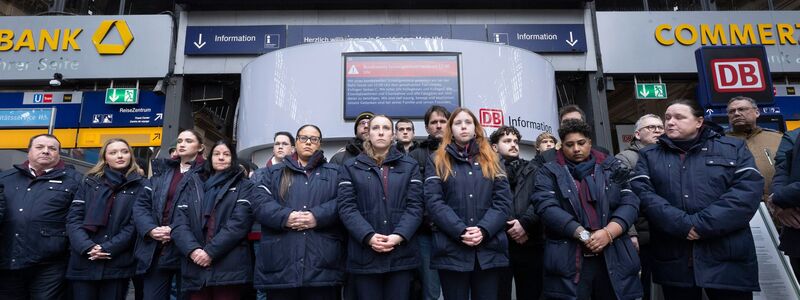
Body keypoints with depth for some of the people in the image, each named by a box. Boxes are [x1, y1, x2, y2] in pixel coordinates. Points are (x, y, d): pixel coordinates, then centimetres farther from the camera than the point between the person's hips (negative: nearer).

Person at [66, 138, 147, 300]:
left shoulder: (140, 185, 3)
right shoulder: (90, 181, 11)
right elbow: (74, 216, 3)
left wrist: (108, 248, -13)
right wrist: (87, 247, -11)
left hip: (117, 264, -2)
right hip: (83, 262, 2)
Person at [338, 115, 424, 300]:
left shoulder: (410, 166, 10)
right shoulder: (351, 167, 9)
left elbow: (415, 206, 1)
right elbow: (346, 207, -2)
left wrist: (398, 236, -15)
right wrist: (369, 236, -16)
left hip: (401, 254, 1)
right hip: (364, 255, 0)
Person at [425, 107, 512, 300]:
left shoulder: (492, 160, 14)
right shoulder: (437, 161, 8)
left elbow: (503, 201, 3)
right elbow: (433, 202, -5)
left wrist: (484, 230, -13)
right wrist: (461, 231, -16)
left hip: (490, 249, 2)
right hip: (452, 250, -2)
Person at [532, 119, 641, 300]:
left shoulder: (611, 168, 13)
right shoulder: (549, 173, 6)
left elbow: (630, 203, 3)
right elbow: (547, 207, -8)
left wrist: (608, 233, -13)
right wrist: (584, 235, -16)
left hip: (614, 257, 2)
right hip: (569, 261, -2)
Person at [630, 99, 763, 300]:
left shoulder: (733, 148, 8)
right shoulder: (648, 156, 9)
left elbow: (749, 189, -7)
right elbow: (642, 193, -6)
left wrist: (702, 225, -16)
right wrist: (682, 225, -18)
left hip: (728, 259, 0)